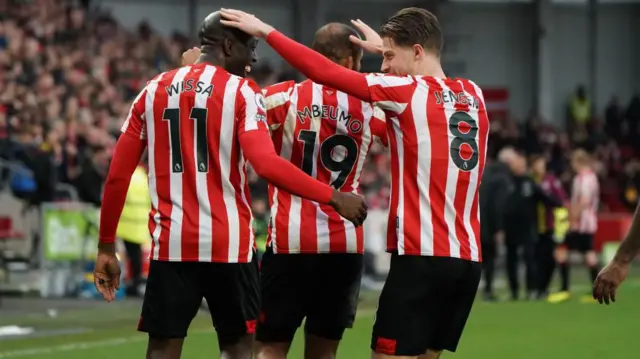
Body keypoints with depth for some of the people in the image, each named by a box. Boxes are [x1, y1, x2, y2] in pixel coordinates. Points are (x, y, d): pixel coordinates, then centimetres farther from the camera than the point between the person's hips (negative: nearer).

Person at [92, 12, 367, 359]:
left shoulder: (153, 91, 9)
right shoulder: (241, 92, -4)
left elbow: (117, 176, 8)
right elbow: (266, 164, -19)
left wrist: (106, 246, 14)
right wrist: (333, 197, -12)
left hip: (171, 243, 3)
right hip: (229, 242, -3)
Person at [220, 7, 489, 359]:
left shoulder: (408, 92, -6)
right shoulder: (473, 96, 12)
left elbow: (326, 72, -6)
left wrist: (265, 31, 2)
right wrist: (387, 48, 41)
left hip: (422, 256, -7)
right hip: (468, 258, 7)